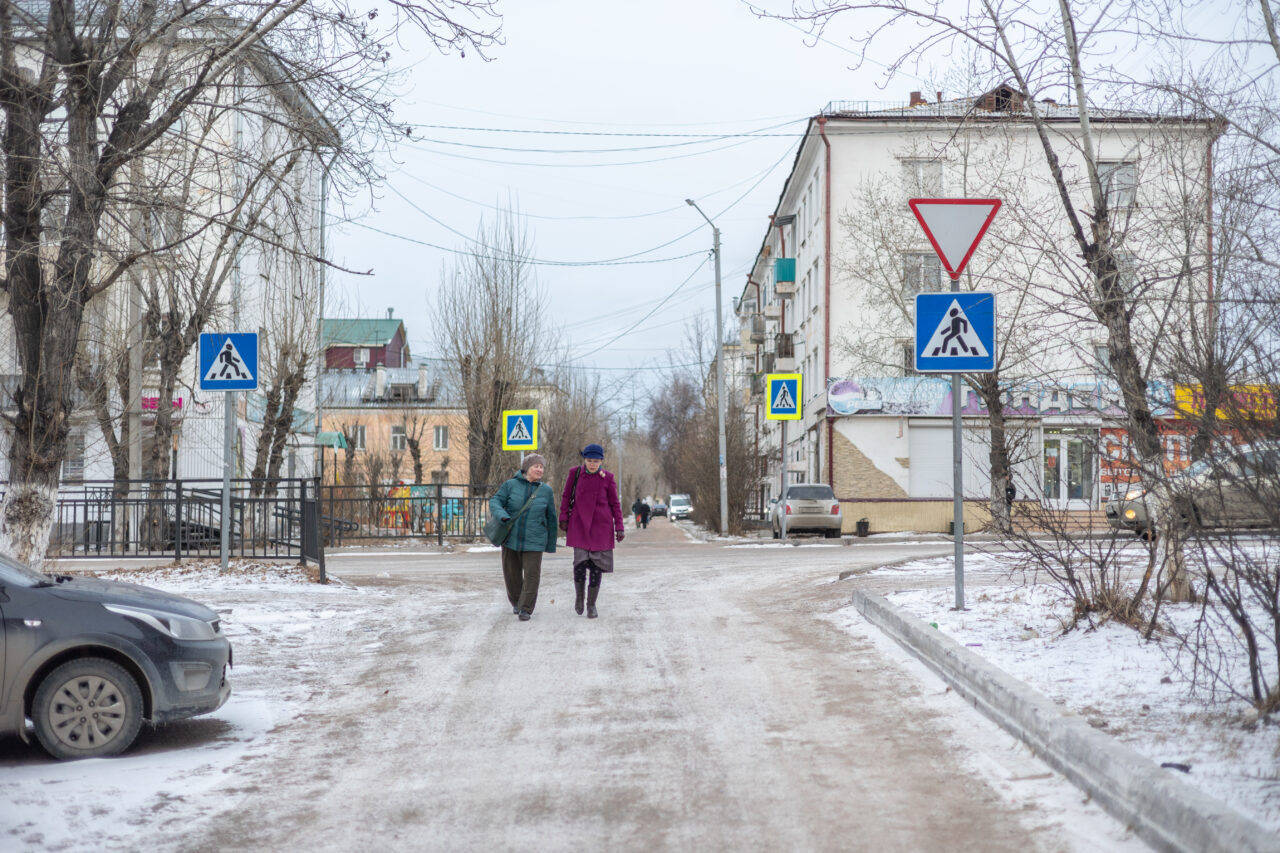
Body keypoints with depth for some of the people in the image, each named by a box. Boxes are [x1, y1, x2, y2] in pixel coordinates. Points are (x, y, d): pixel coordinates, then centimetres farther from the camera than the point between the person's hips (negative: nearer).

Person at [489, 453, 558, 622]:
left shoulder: (546, 491, 2)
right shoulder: (510, 485, -1)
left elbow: (551, 518, 8)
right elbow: (495, 502, -6)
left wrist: (551, 544, 10)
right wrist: (502, 515, -28)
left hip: (534, 540, -1)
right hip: (511, 537, 1)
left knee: (532, 573, -9)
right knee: (512, 573, 10)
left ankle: (526, 609, 0)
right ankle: (516, 602, 34)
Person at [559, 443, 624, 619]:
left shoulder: (607, 478, -2)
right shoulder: (575, 473, -1)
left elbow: (615, 504, 4)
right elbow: (566, 497, 9)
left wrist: (619, 528, -1)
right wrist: (563, 518, 4)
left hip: (601, 525, 0)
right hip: (579, 524, 0)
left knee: (597, 564, -1)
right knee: (580, 561, -13)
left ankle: (592, 604, 13)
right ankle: (579, 596, 13)